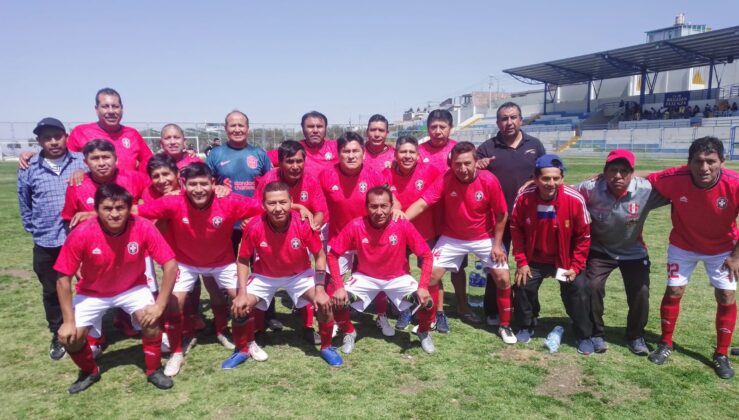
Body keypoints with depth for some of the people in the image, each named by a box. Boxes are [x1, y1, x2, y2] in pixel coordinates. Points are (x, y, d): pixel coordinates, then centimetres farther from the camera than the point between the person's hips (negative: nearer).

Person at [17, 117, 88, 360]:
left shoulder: (82, 162, -3)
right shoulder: (29, 170, 1)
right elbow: (25, 205, 13)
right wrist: (34, 229, 11)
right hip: (47, 244, 2)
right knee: (52, 292, 14)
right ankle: (58, 335, 33)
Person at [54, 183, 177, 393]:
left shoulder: (143, 228, -27)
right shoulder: (81, 234, -27)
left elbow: (170, 265, -22)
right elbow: (63, 279, -17)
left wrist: (159, 305, -26)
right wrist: (68, 321, -17)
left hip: (132, 288, -1)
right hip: (92, 292, 1)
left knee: (150, 319, -26)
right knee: (70, 337, -14)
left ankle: (154, 370, 0)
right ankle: (90, 371, 20)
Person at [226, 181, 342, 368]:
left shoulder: (303, 224, -29)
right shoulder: (254, 227, -28)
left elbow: (320, 255, -13)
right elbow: (243, 260, -11)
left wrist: (320, 289, -19)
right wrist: (242, 293, -19)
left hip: (300, 274, 0)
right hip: (264, 276, 0)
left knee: (324, 304, -16)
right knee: (240, 308, -14)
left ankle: (326, 347, 11)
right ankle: (242, 350, 15)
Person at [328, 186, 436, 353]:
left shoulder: (403, 225, -25)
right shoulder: (355, 226, -24)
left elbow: (426, 256, -16)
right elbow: (333, 255, -14)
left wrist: (423, 287, -25)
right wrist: (339, 287, -22)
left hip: (398, 277, 0)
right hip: (365, 277, 0)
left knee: (426, 300, -19)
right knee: (339, 300, -20)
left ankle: (424, 333, 15)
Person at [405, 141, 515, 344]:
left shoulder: (489, 180, -22)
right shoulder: (445, 180, -21)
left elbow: (501, 214, -11)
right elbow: (421, 204, -28)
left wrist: (497, 244, -9)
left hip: (485, 238, 0)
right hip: (452, 238, 1)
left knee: (503, 279, -6)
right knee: (431, 275, -5)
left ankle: (505, 326, 16)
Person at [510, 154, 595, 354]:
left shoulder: (575, 199, -25)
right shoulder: (523, 198, -21)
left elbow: (583, 236, -12)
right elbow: (516, 230, -6)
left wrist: (576, 266, -13)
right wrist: (521, 261, -8)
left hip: (566, 260, -1)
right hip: (534, 259, 1)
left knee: (578, 291, -4)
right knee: (523, 287, -1)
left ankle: (584, 336, 18)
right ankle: (525, 327, 26)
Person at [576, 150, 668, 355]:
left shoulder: (646, 190, -27)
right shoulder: (590, 189, -26)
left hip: (633, 251, 1)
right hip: (599, 250, 0)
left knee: (640, 292, -5)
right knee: (592, 286, -13)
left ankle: (635, 336, 22)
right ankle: (596, 334, 10)